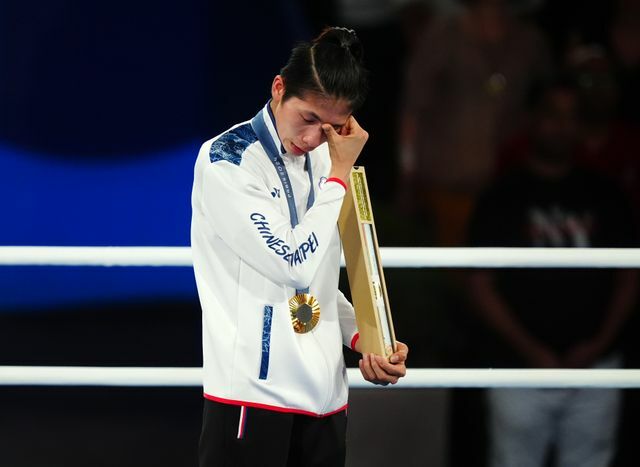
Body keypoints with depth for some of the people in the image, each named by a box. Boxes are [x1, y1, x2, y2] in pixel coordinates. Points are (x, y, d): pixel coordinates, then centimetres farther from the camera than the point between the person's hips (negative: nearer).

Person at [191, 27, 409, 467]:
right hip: (252, 392, -7)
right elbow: (294, 266, -16)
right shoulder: (226, 160, -8)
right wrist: (340, 175, -8)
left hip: (325, 396, 7)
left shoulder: (324, 161, 13)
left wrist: (365, 338, 4)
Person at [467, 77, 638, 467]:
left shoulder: (605, 197, 8)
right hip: (522, 371, -2)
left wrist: (601, 341, -6)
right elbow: (482, 285, -2)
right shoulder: (503, 200, 1)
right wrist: (532, 351, -11)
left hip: (595, 368, 2)